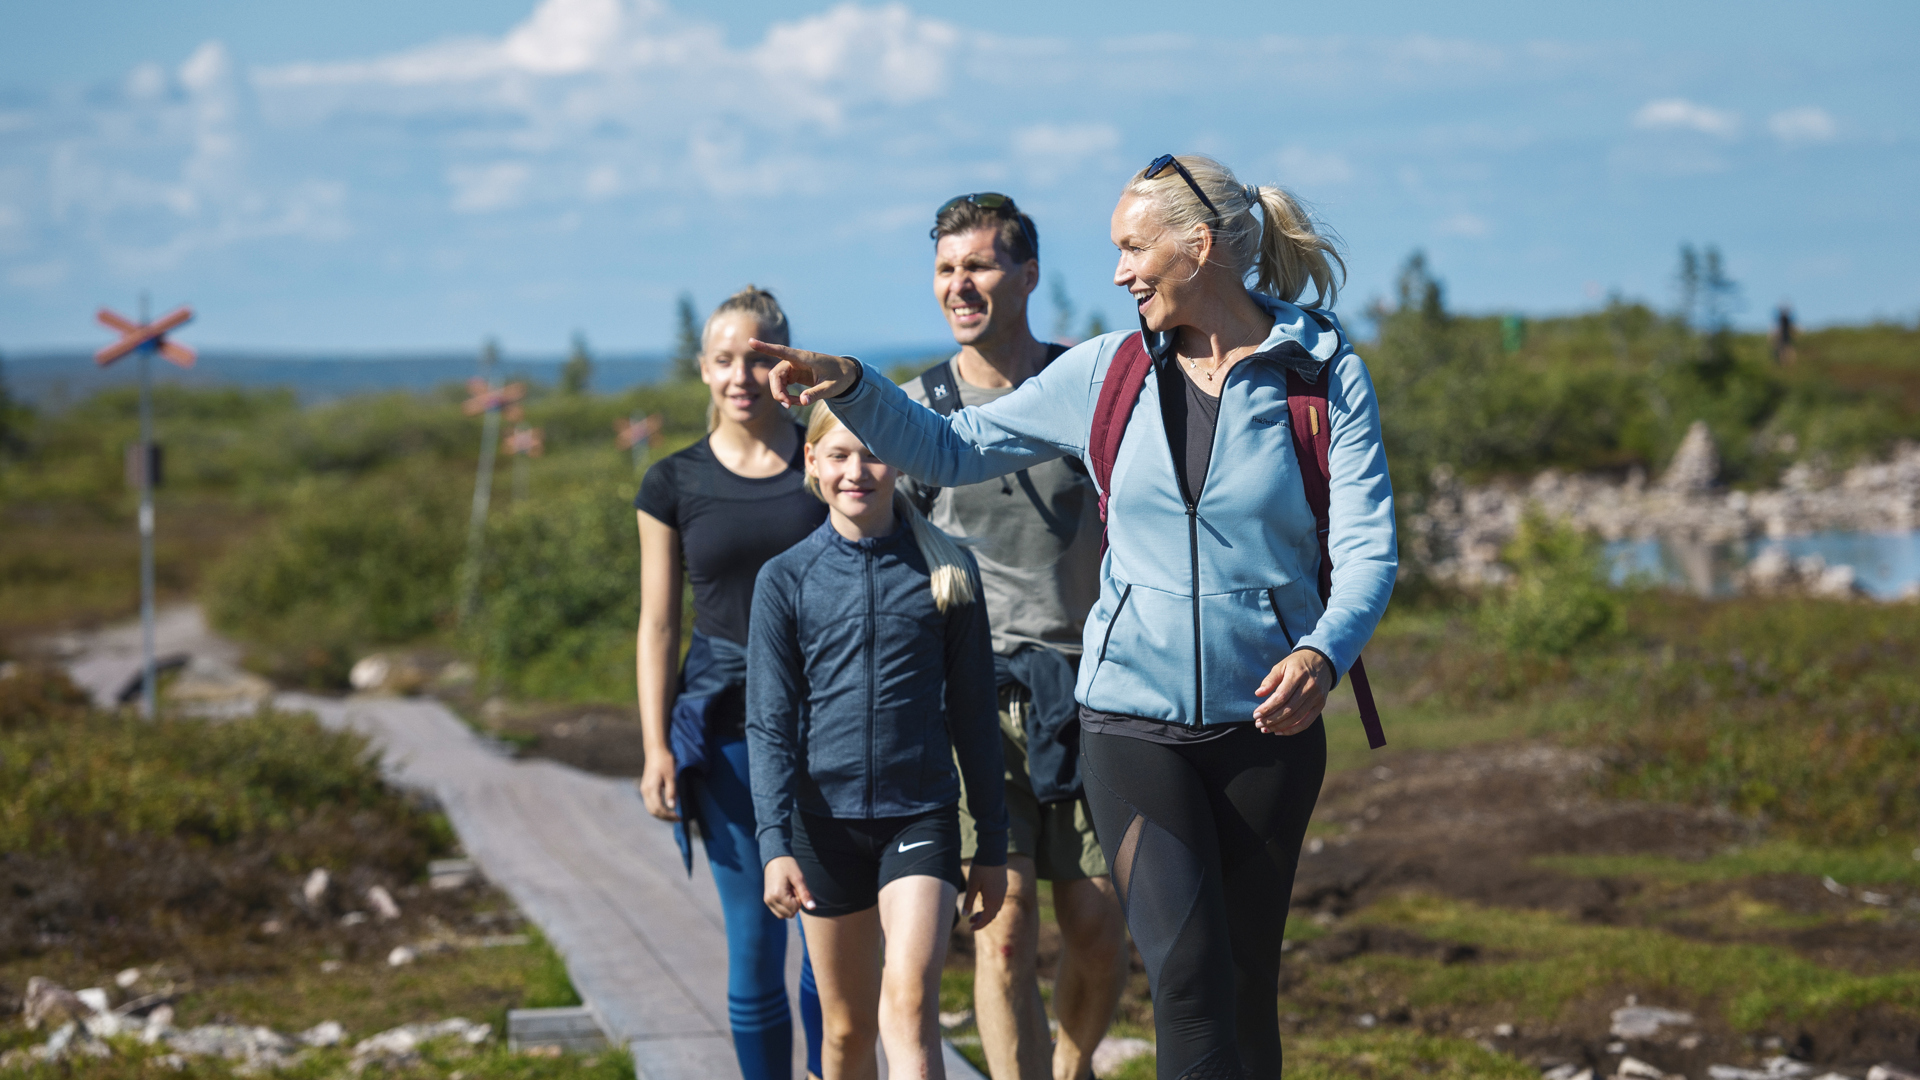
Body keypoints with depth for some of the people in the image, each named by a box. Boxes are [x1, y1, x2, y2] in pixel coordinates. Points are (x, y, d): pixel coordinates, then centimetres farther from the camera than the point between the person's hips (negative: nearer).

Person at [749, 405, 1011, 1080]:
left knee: (909, 1001, -19)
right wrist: (776, 845, -11)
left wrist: (993, 845, 9)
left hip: (922, 814, -1)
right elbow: (769, 725, 0)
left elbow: (972, 713, 7)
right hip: (827, 819, 1)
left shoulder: (947, 571, 2)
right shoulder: (785, 580, 1)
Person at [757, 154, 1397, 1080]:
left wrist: (1323, 654, -30)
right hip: (1132, 716, 1)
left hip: (1267, 723, 0)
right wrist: (849, 386, -5)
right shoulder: (1108, 372, 5)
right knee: (1186, 970, -17)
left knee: (1246, 986, 7)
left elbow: (1369, 547, -11)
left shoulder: (1325, 377, -3)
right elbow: (951, 452, 11)